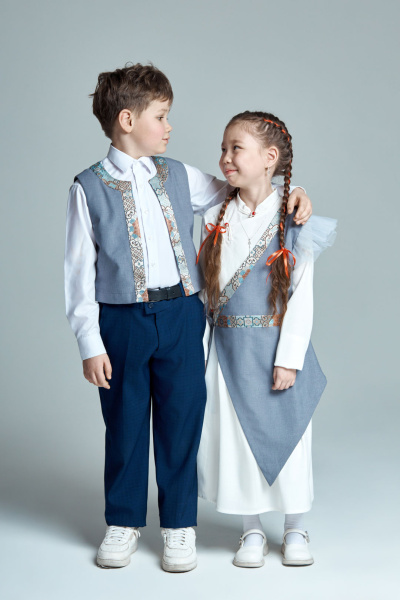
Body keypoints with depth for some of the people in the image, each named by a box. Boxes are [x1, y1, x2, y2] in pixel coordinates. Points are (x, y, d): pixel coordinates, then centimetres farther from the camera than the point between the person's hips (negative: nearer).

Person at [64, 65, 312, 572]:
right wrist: (90, 343, -7)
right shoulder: (90, 188, -3)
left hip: (180, 316, 3)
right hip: (122, 320, -2)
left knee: (181, 421, 7)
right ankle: (123, 523, 29)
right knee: (124, 424, 9)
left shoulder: (178, 176, 8)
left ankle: (179, 526, 23)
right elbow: (80, 270, -3)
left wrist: (288, 191, 6)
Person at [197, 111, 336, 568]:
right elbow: (205, 290, 7)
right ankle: (251, 530, 26)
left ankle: (295, 530, 26)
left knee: (285, 435, 7)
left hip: (276, 346, -2)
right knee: (236, 436, 8)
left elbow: (302, 294, -8)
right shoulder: (215, 219, 3)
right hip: (229, 348, 3)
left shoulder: (294, 220, -7)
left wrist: (289, 356, -12)